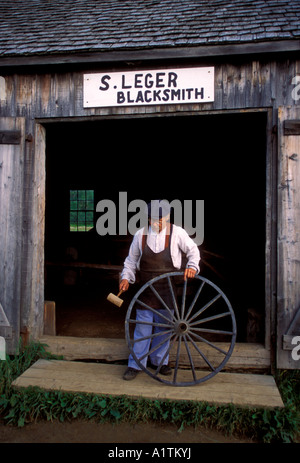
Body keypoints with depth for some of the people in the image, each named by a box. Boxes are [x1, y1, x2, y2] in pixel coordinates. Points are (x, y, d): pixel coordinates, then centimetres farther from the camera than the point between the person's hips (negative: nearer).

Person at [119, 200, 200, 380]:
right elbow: (131, 260, 10)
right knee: (142, 325, 1)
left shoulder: (177, 233, -4)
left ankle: (159, 361, 28)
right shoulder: (141, 235, 0)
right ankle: (135, 365, 13)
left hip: (168, 288, 0)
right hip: (146, 288, 0)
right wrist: (126, 278, -2)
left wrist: (192, 266, -14)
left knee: (164, 325, 10)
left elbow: (193, 251, 4)